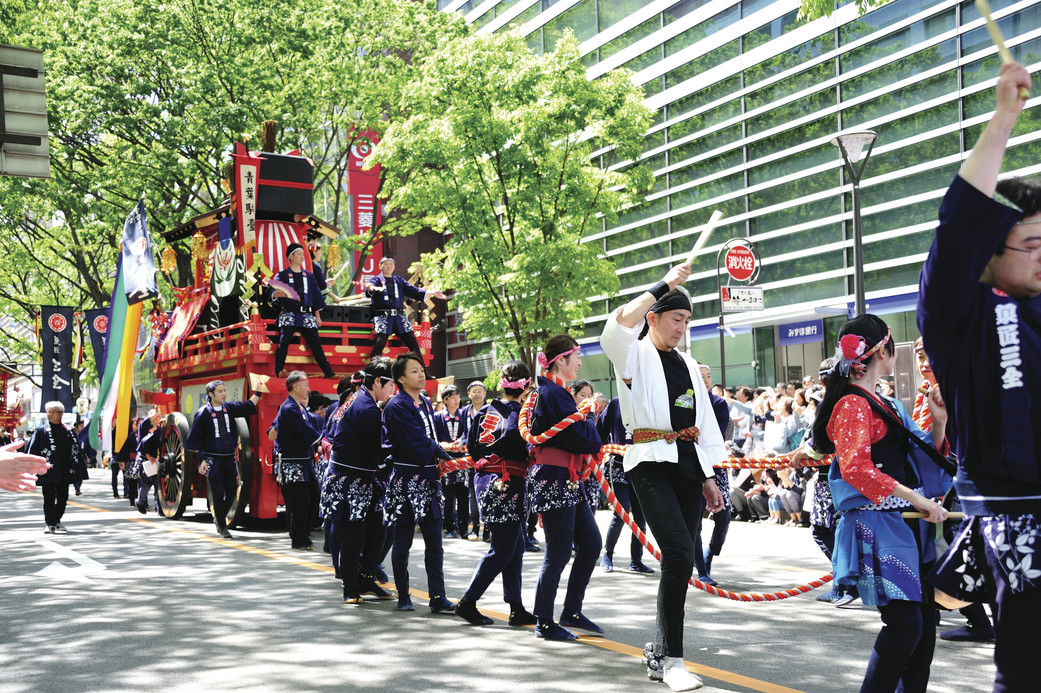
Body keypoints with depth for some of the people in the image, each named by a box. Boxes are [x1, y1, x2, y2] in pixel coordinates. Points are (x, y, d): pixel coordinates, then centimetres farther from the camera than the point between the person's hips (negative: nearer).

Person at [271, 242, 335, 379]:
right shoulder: (282, 275, 7)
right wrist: (277, 294, -31)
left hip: (307, 316, 3)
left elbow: (316, 296, 18)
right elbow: (273, 292, -6)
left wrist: (317, 316, 12)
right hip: (288, 314, -3)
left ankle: (329, 373, 0)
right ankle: (279, 371, -20)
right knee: (283, 342, -18)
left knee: (315, 344, -1)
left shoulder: (309, 276, 18)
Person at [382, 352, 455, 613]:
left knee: (434, 542, 4)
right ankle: (403, 597, 15)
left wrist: (439, 462, 3)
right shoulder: (397, 407, -11)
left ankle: (438, 598, 5)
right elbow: (419, 444, -18)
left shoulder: (426, 403, 14)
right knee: (403, 541, 5)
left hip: (429, 479, 7)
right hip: (407, 481, -7)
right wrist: (447, 460, -13)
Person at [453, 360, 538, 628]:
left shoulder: (486, 410, 10)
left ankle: (516, 608, 14)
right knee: (502, 550, 1)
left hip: (485, 479, 8)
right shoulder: (520, 412, -12)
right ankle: (468, 603, 2)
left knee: (516, 547, 13)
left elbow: (471, 445, 10)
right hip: (507, 484, -8)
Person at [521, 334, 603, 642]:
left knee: (590, 543, 12)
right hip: (555, 481, -11)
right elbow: (588, 441, -19)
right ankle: (544, 624, 8)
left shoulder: (546, 391, 15)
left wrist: (582, 415, 10)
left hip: (568, 482, 11)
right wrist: (589, 414, -2)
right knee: (558, 553, -3)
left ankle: (572, 611, 21)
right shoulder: (555, 394, -18)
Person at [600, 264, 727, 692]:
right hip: (652, 463, -7)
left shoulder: (688, 364, 19)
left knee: (680, 561, 7)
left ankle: (659, 654, 19)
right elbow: (619, 325, -23)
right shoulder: (635, 356, 0)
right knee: (680, 555, -18)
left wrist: (708, 478, 17)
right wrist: (665, 285, -15)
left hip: (689, 464, 7)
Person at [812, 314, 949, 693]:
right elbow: (855, 468, -25)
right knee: (904, 623, -12)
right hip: (878, 527, -9)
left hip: (908, 526, 9)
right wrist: (916, 498, -26)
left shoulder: (885, 405, 17)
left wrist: (939, 423, 6)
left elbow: (922, 456, 23)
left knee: (925, 618, 10)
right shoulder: (853, 404, -12)